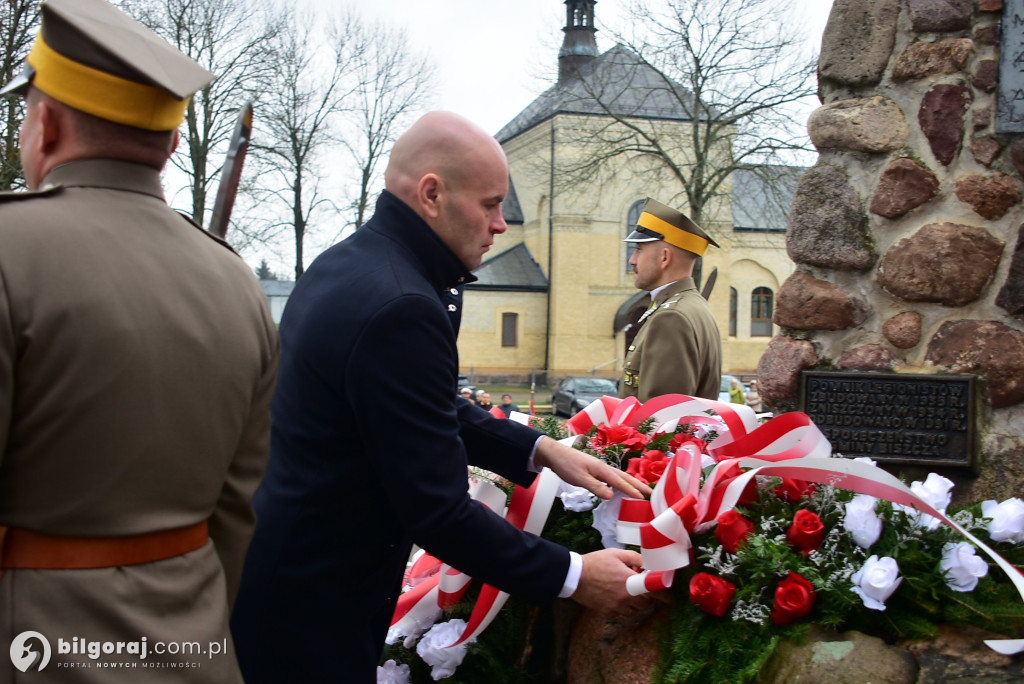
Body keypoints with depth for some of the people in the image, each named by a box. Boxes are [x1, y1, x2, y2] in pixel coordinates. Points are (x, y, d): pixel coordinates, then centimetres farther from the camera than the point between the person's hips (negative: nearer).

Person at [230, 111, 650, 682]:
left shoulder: (346, 265, 5)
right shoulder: (399, 307, -27)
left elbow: (434, 411, 14)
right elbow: (439, 512, -25)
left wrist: (542, 450, 4)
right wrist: (572, 577, -15)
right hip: (306, 608, -10)